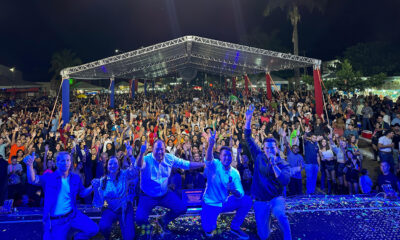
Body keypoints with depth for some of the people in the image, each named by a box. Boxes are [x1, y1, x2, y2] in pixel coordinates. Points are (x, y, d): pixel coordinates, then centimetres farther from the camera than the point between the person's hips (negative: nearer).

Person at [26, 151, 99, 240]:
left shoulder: (75, 178, 5)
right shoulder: (49, 177, -5)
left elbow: (82, 193, 13)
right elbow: (33, 180, -21)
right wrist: (30, 165, -39)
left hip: (72, 215, 3)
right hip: (55, 221, -2)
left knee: (93, 229, -10)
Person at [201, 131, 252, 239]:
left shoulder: (235, 172, -3)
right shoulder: (214, 165, -13)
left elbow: (240, 194, -10)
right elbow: (208, 159, -38)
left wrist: (233, 190, -35)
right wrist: (210, 145, -58)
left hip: (225, 203, 3)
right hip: (210, 203, -3)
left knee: (247, 200, -15)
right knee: (208, 229, -22)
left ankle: (235, 227, 5)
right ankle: (209, 227, 18)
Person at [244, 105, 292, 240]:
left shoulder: (283, 164, -6)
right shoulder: (259, 157, -1)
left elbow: (285, 182, -23)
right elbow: (248, 138, 0)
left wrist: (274, 165, -29)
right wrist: (248, 119, -8)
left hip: (276, 198, -2)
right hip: (260, 201, 2)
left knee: (279, 214, -37)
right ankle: (266, 219, 34)